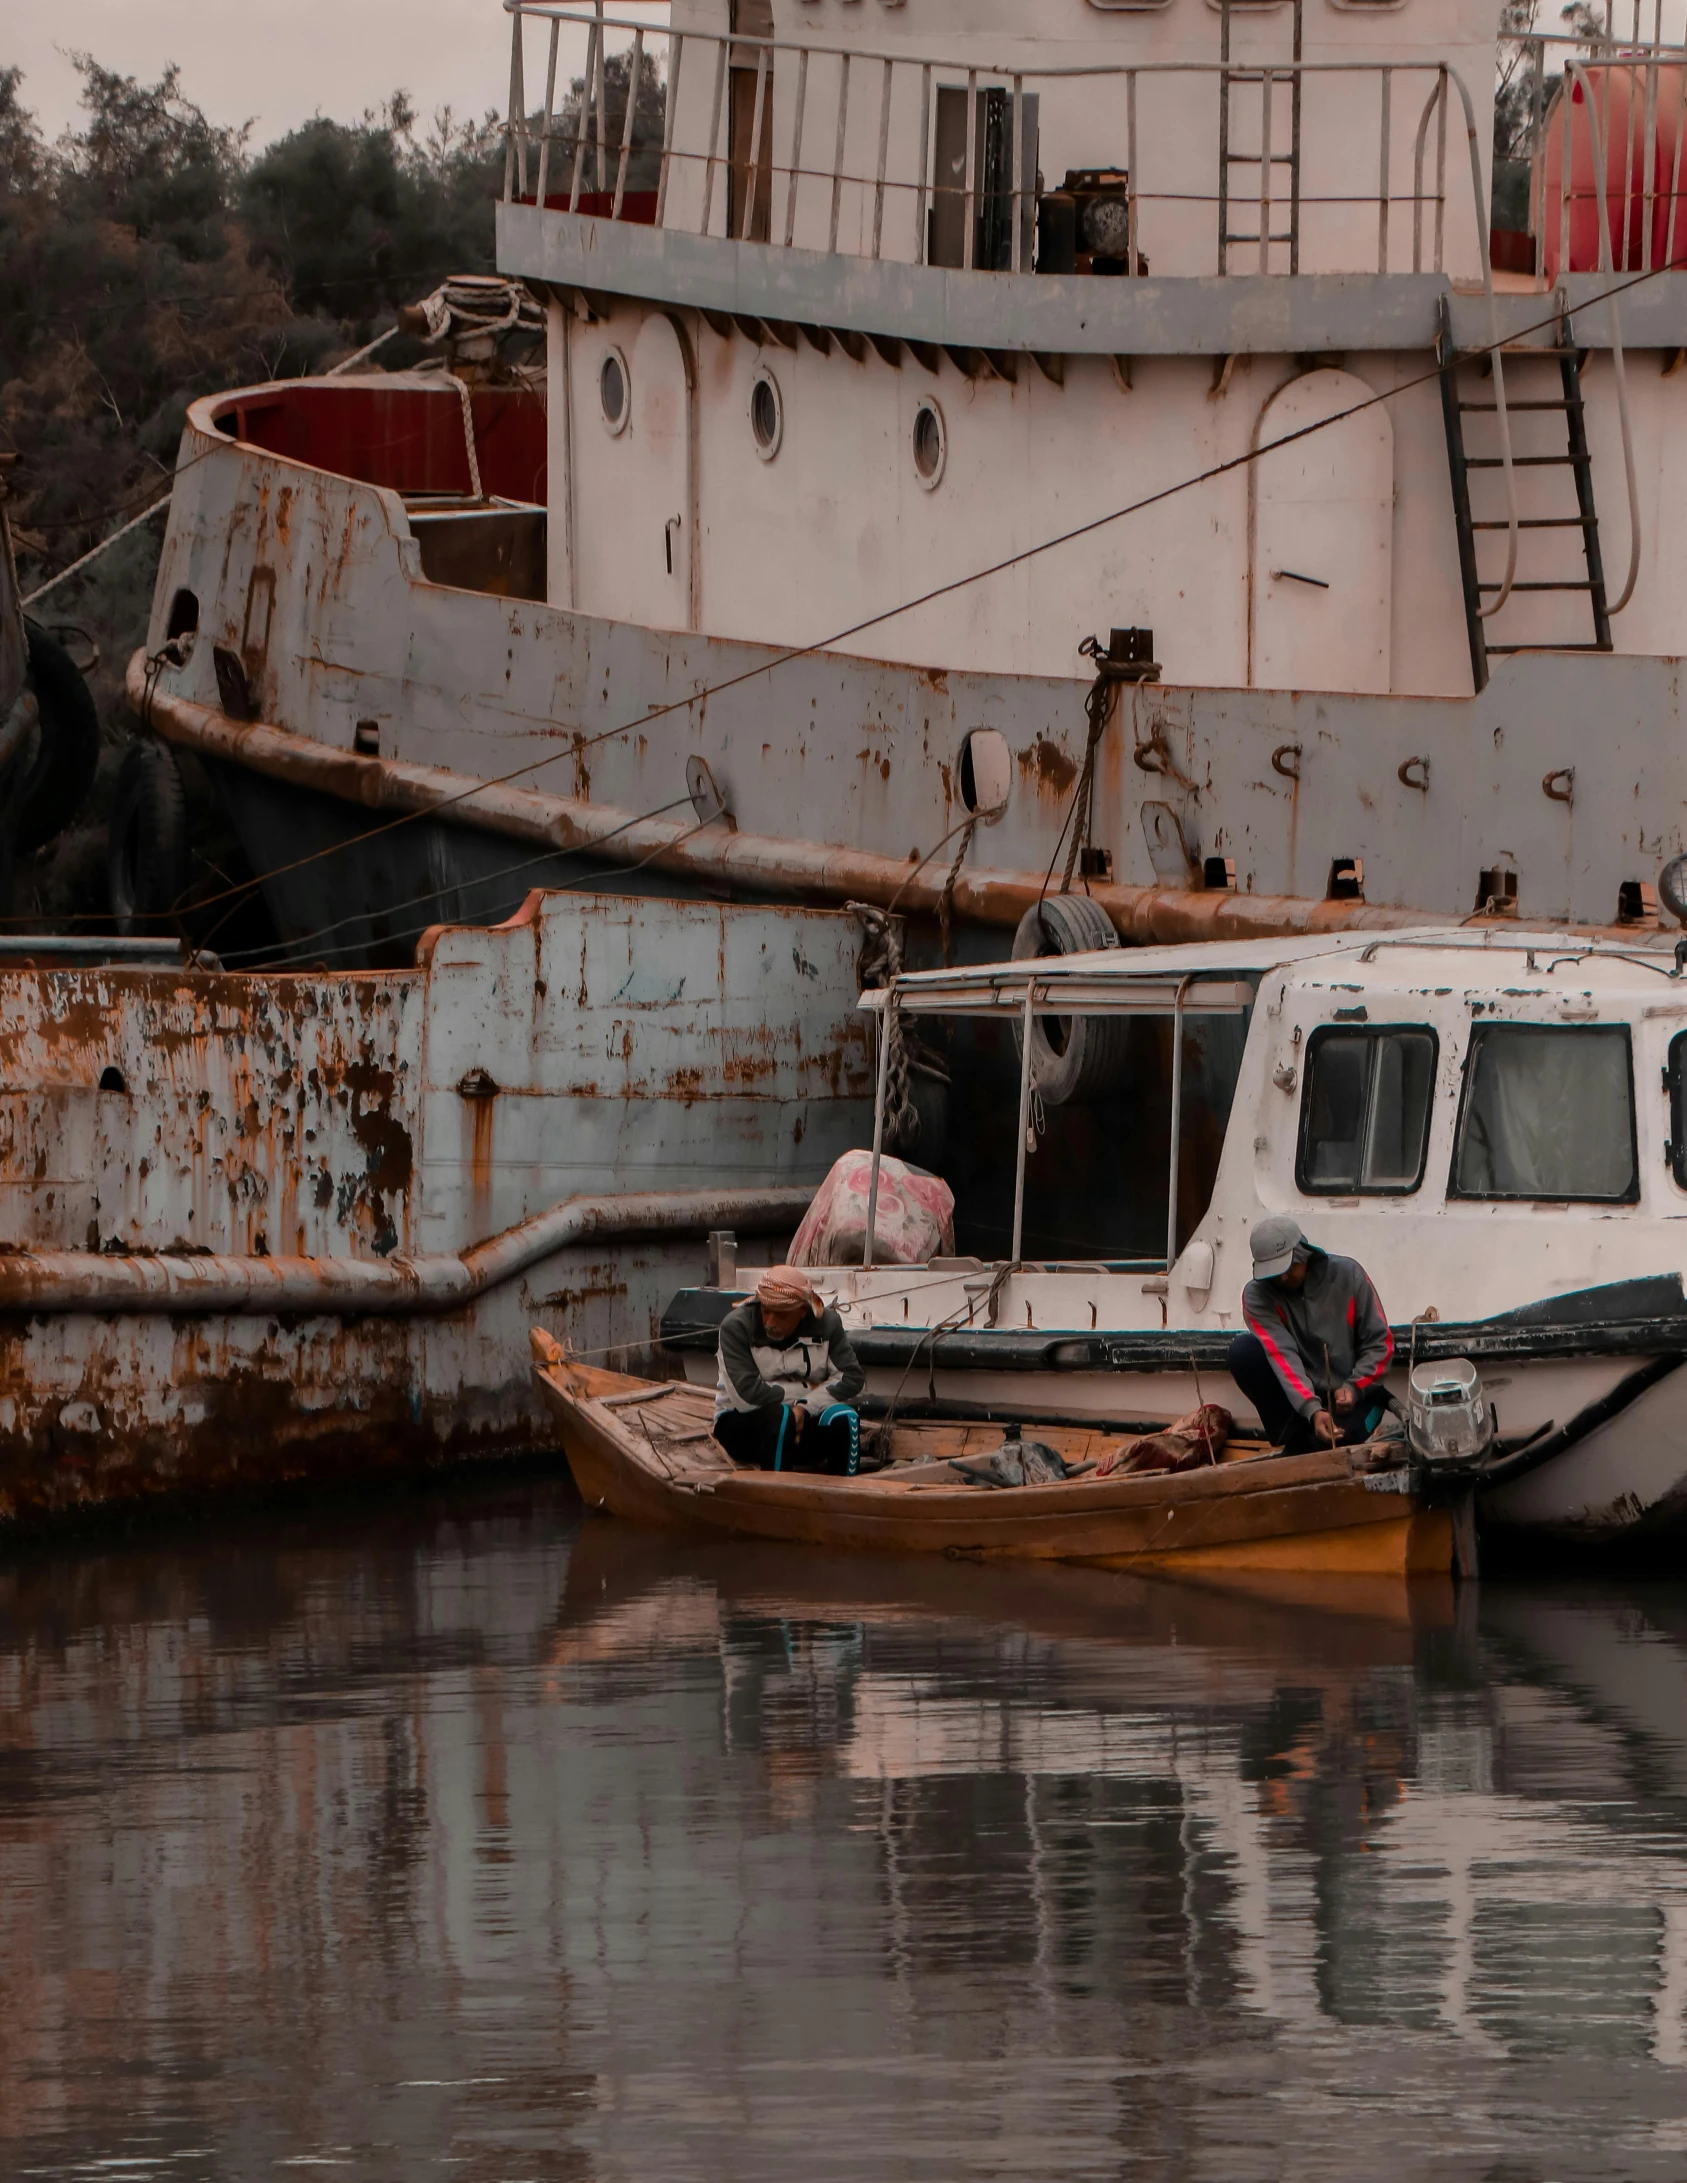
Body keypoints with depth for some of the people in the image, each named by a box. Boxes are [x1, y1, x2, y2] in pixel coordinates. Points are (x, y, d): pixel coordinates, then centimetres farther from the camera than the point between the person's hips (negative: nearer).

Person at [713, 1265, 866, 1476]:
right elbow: (746, 1395, -25)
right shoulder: (736, 1326, -16)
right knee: (780, 1416, -35)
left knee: (844, 1418, -26)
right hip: (742, 1424, -3)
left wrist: (806, 1405, -26)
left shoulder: (826, 1323, -6)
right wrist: (807, 1389, -15)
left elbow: (853, 1379, -12)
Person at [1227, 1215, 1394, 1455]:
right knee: (1243, 1349, -24)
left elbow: (1380, 1344, -6)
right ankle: (1295, 1442, -18)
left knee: (1335, 1438, -36)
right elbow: (1282, 1355, -23)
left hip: (1352, 1396, -2)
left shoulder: (1347, 1275, -9)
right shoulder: (1257, 1296, -10)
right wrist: (1312, 1410, -38)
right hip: (1298, 1398, 2)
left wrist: (1353, 1387, -23)